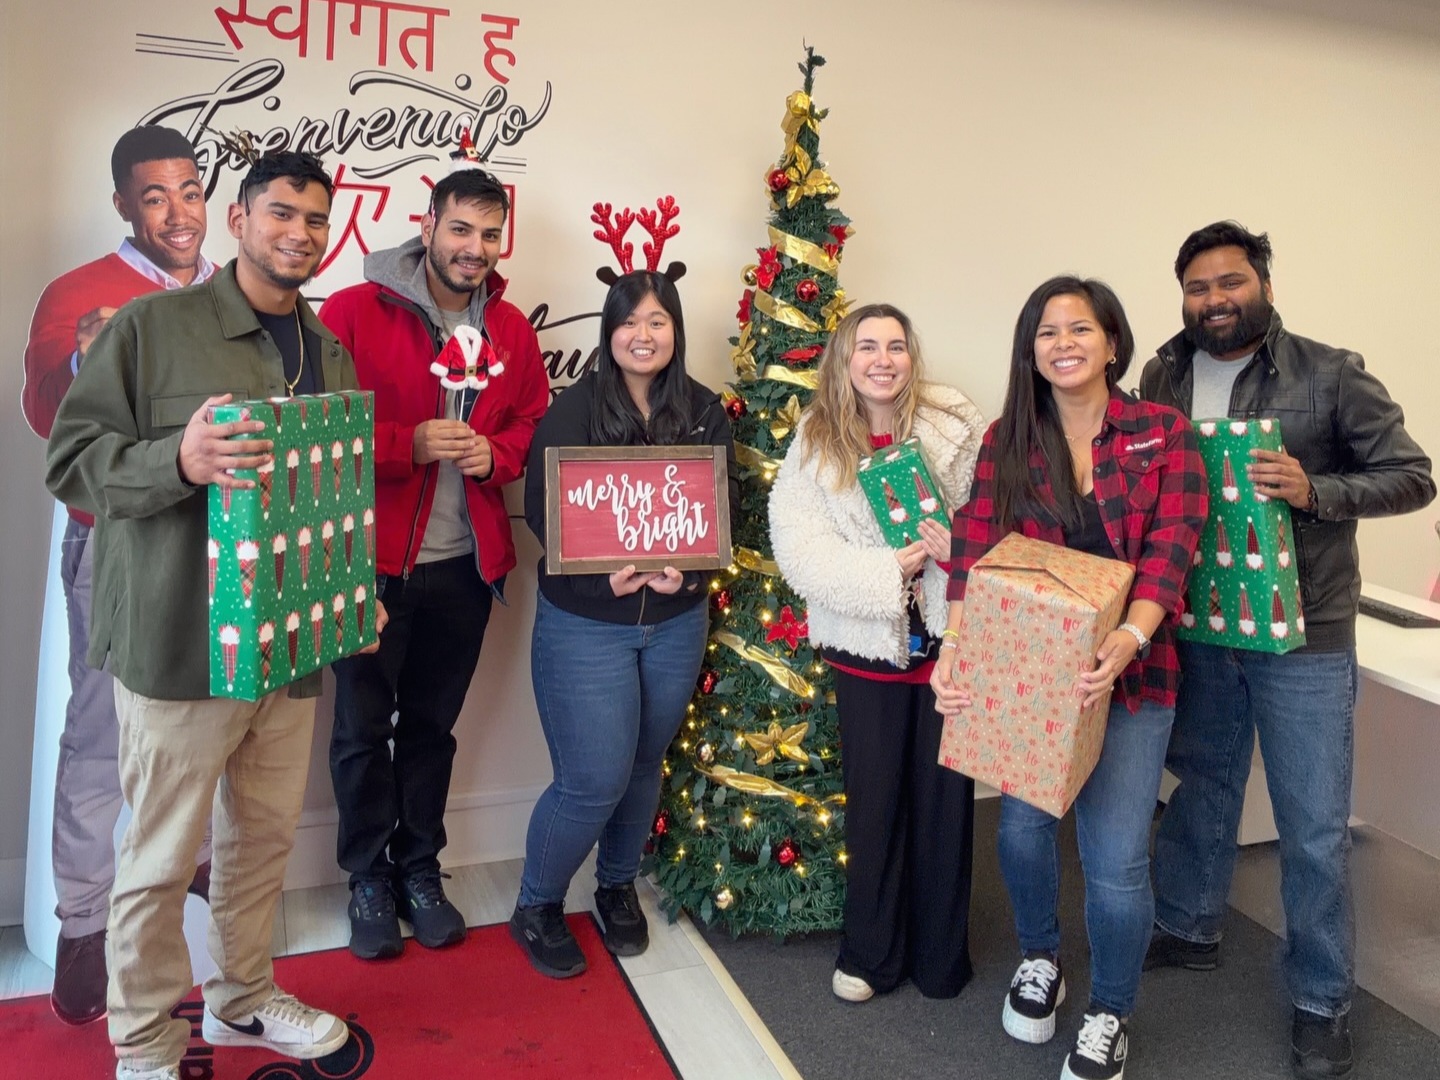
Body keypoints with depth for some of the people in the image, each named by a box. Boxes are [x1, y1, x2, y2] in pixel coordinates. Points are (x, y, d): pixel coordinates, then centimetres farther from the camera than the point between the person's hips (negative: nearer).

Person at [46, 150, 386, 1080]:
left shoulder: (331, 356, 13)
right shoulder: (152, 325, -5)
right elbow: (71, 459, -8)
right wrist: (180, 460, -26)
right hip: (180, 643, -5)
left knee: (267, 835, 16)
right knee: (162, 856, 5)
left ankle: (245, 999, 38)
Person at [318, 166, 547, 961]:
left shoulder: (512, 330, 6)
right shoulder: (354, 312, -8)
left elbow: (534, 424, 13)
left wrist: (495, 453, -7)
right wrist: (410, 444, -22)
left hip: (465, 562, 4)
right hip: (371, 559, -3)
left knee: (433, 725, 15)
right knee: (363, 727, 7)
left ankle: (420, 870, 32)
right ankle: (369, 878, 26)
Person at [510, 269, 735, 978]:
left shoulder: (704, 412, 3)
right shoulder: (574, 409, -8)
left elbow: (724, 501, -1)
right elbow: (541, 508, -12)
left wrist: (687, 565, -20)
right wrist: (605, 575, -24)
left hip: (676, 623, 4)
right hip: (584, 622, -4)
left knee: (644, 767, 17)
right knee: (594, 781, -3)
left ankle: (618, 887, 42)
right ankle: (535, 908, 23)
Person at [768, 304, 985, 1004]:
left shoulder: (955, 426, -4)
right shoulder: (816, 444, -2)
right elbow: (797, 549, -12)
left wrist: (962, 547, -25)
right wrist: (886, 571, -22)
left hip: (949, 640, 0)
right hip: (867, 649, 1)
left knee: (944, 798, 9)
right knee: (873, 802, 13)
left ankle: (940, 957, 31)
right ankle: (869, 954, 33)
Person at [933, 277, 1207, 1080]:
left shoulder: (1164, 433, -3)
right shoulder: (1007, 440, 0)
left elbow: (1170, 550, -13)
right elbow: (976, 549, -10)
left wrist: (1129, 638, -31)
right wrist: (955, 648, -26)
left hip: (1129, 675, -2)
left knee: (1116, 859, -3)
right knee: (1023, 826, 8)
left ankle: (1110, 1015, 26)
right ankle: (1040, 959, 41)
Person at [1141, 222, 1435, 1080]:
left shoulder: (1332, 375, -8)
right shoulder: (1163, 379, 2)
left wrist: (1315, 490, -24)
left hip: (1303, 634, -3)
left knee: (1314, 827, 5)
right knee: (1203, 786, 20)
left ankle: (1324, 1002, 24)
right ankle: (1190, 929, 40)